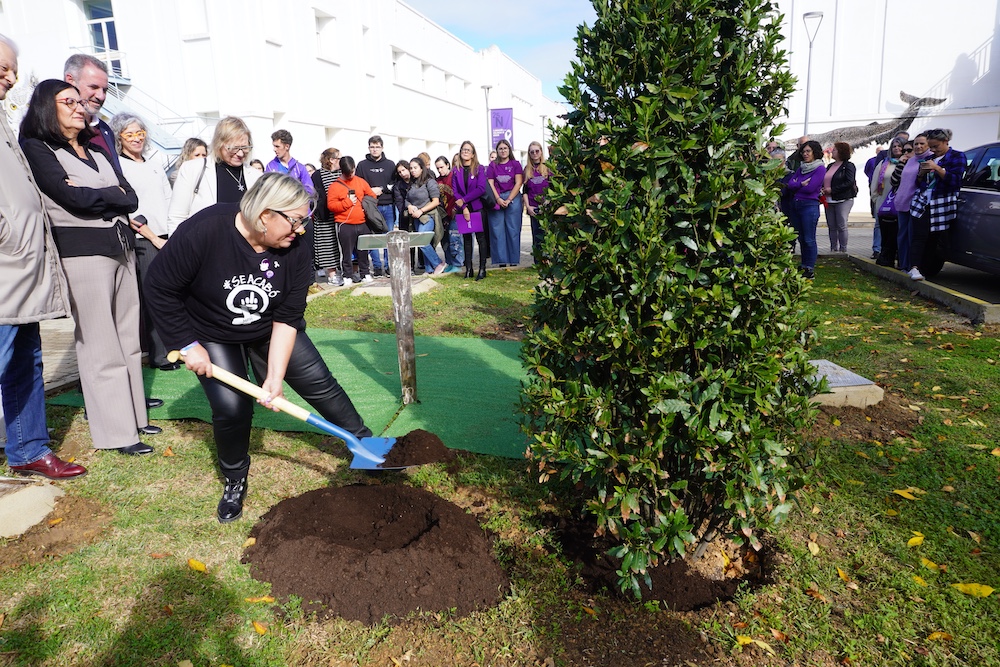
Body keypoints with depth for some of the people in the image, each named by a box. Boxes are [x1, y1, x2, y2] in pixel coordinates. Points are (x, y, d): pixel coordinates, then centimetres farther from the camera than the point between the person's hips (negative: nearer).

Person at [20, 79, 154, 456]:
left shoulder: (96, 150, 19)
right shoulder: (36, 149, -1)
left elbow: (131, 198, 9)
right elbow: (73, 198, -14)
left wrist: (97, 196, -7)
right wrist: (114, 195, 0)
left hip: (121, 247, 7)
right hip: (82, 252, -7)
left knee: (128, 339, 10)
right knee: (100, 347, -3)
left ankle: (133, 414, 21)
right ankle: (116, 432, 4)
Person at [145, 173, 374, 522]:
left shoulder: (297, 250, -22)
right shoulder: (203, 231, -31)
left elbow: (287, 319, -19)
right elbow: (161, 287, -19)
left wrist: (276, 376, -24)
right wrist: (188, 345, -19)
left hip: (270, 330, 3)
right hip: (213, 336, -2)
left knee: (318, 382, -1)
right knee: (231, 407, -13)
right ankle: (235, 481, 15)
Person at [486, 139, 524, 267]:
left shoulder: (515, 164, 7)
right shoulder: (492, 166, 12)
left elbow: (518, 183, -1)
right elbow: (490, 184, 4)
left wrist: (508, 200, -11)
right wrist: (498, 199, -11)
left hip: (513, 198, -2)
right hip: (496, 199, 2)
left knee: (513, 229, -3)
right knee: (497, 230, -2)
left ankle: (514, 260, 1)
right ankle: (501, 260, 2)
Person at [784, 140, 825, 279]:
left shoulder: (820, 168, -5)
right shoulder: (800, 168, 16)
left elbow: (810, 188, -14)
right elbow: (790, 184, 6)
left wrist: (796, 184, 0)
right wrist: (801, 184, -10)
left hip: (810, 205, -7)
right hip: (795, 205, 7)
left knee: (809, 239, -6)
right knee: (801, 238, 12)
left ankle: (810, 269, -1)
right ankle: (803, 266, 20)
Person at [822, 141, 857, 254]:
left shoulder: (848, 166, -4)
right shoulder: (830, 166, 18)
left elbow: (849, 182, -14)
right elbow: (825, 181, 22)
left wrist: (832, 190, -17)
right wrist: (823, 189, -1)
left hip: (843, 200, -7)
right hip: (829, 200, 7)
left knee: (841, 226, -8)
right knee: (831, 226, 7)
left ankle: (843, 249, -2)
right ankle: (833, 249, 14)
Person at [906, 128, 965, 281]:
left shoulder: (957, 156, 4)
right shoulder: (929, 158, 18)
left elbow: (955, 181, -8)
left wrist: (936, 168, -15)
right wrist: (922, 172, -1)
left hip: (941, 206, -3)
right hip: (921, 204, 3)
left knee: (933, 240, -1)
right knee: (919, 236, -12)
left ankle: (923, 269, 4)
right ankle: (914, 268, -22)